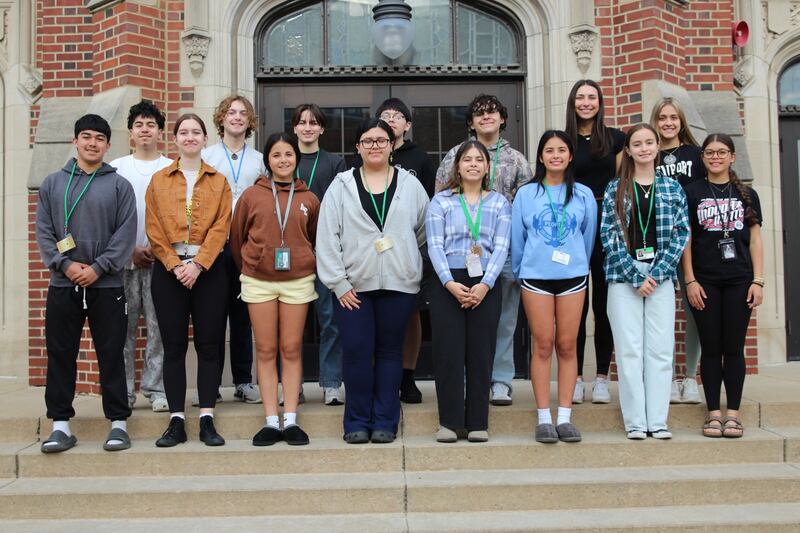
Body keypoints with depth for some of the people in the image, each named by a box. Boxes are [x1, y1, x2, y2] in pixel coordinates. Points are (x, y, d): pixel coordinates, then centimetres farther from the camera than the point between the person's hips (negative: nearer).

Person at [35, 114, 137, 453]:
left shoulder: (119, 185, 5)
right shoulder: (52, 183, 11)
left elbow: (126, 233, -3)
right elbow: (43, 231, 5)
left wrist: (98, 268, -13)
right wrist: (65, 265, -10)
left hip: (107, 285, -2)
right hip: (62, 285, 2)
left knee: (111, 355, 2)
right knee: (60, 355, 5)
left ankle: (118, 422, 10)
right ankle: (61, 424, 14)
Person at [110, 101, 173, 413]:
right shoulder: (117, 168, 11)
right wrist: (131, 250, -4)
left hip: (162, 258, -1)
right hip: (124, 258, 1)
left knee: (160, 326, -2)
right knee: (124, 327, 1)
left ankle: (156, 389, 5)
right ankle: (123, 392, 7)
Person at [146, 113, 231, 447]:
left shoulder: (219, 181, 10)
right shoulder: (158, 181, 10)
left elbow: (221, 227, -1)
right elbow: (154, 229, 2)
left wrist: (198, 264, -13)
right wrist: (175, 265, -10)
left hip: (208, 268, 0)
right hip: (168, 269, 0)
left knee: (208, 344, 0)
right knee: (173, 345, 1)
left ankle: (207, 420, 5)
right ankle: (176, 421, 5)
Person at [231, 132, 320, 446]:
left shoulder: (309, 199, 5)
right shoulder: (251, 196, 3)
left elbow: (315, 238, 15)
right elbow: (236, 238, 10)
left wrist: (305, 264, 10)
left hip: (298, 281, 0)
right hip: (259, 282, 0)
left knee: (291, 350, 3)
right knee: (266, 350, 3)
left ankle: (291, 420, 8)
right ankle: (271, 422, 7)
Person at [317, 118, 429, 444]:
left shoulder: (410, 185, 7)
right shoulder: (341, 186, 4)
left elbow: (425, 230, 13)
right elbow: (327, 237, 0)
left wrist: (405, 259, 7)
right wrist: (338, 282, -5)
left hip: (398, 283, 1)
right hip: (353, 285, -1)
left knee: (390, 351, 6)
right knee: (356, 352, -2)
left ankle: (385, 421, 15)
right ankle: (357, 422, 10)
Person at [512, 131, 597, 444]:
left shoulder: (583, 195, 7)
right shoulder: (526, 194, 5)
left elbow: (588, 236, 14)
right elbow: (516, 238, 10)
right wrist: (519, 271, 13)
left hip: (573, 276, 1)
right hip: (535, 277, -1)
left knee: (567, 346, 2)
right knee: (543, 345, 0)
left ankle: (565, 417, 8)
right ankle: (544, 418, 5)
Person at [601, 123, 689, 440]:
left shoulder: (673, 188, 10)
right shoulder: (614, 189, 5)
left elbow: (681, 233, 4)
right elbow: (608, 236, -2)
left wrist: (657, 273, -9)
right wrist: (636, 276, -10)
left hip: (661, 275, 2)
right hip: (623, 276, -1)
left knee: (661, 349, 1)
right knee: (629, 350, -1)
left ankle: (658, 421, 7)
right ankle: (635, 422, 4)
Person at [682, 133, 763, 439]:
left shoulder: (746, 195, 10)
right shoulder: (692, 193, 5)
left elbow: (755, 240, 8)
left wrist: (757, 280, 0)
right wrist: (690, 281, -4)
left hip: (739, 281, 1)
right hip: (704, 281, -1)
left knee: (734, 347, 3)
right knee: (711, 348, 2)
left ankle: (733, 413, 8)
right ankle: (713, 413, 8)